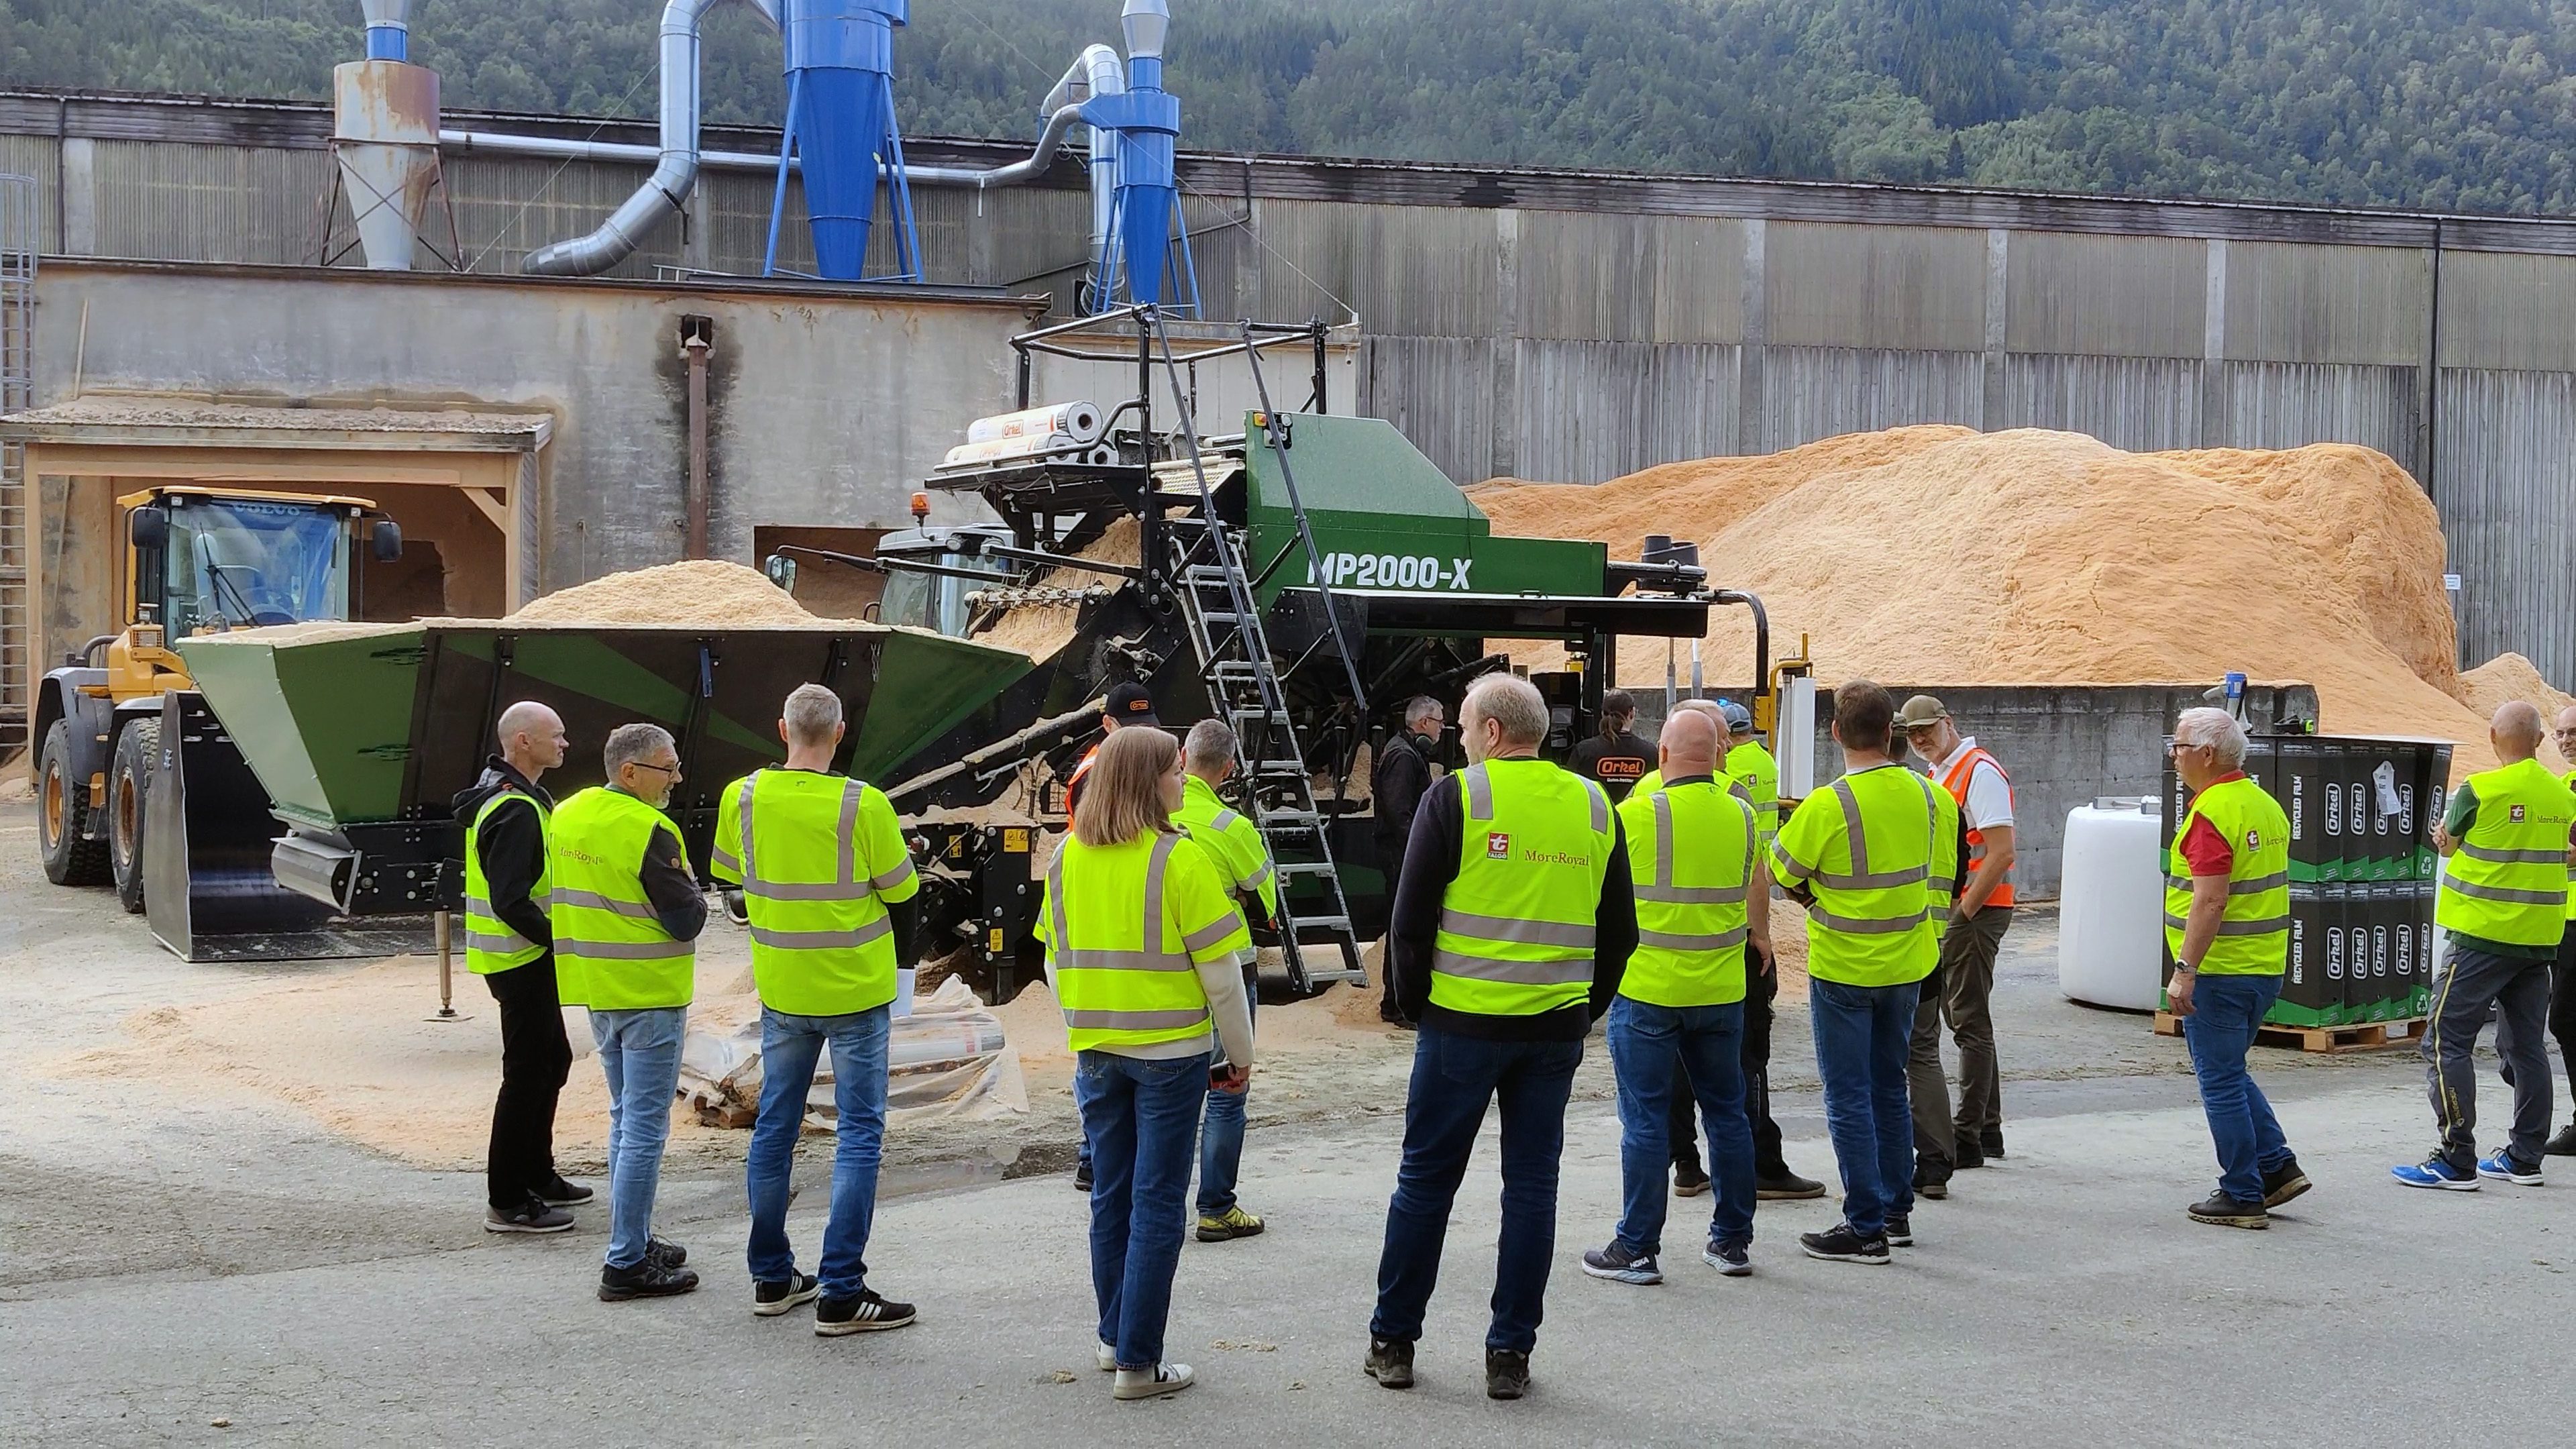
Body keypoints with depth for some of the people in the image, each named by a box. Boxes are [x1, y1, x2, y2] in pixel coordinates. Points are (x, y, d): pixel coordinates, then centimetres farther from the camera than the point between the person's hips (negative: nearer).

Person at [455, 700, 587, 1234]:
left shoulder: (518, 799, 12)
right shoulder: (515, 810, -22)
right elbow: (511, 902, -27)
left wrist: (554, 938, 13)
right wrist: (560, 940, -19)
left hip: (528, 956, 11)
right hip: (521, 961, -11)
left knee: (553, 1060, 20)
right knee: (527, 1073, -5)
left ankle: (537, 1175, 32)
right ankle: (507, 1202, 1)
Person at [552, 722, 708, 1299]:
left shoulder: (566, 817, 6)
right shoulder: (650, 833, -20)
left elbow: (561, 897, 16)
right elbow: (687, 920, -17)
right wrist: (691, 892, 1)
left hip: (596, 992, 9)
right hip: (650, 996, -9)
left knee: (626, 1117, 20)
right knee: (645, 1128, -4)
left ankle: (633, 1240, 26)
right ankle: (627, 1263, -3)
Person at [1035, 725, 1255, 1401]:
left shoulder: (1067, 856, 2)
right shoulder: (1179, 859, -14)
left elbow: (1057, 959, 10)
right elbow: (1220, 970, -11)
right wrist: (1241, 1055, 0)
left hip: (1096, 1052, 5)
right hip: (1170, 1053, -5)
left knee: (1111, 1196, 17)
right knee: (1157, 1206, 1)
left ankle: (1115, 1337, 28)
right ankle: (1137, 1364, 3)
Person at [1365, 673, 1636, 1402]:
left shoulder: (1456, 796, -7)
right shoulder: (1595, 806, 7)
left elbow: (1410, 920, -6)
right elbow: (1620, 930, 11)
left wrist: (1414, 1004, 6)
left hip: (1463, 1020, -3)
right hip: (1557, 1029, 3)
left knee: (1426, 1179, 8)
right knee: (1532, 1184, 9)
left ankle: (1393, 1341, 15)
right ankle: (1511, 1354, 11)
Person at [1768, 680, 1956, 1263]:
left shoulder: (1828, 806, -21)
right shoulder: (1925, 794, -3)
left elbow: (1782, 872, -7)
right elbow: (1940, 874, 6)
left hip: (1843, 968, -6)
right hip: (1906, 965, 6)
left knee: (1849, 1098, 1)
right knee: (1889, 1088, 19)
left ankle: (1865, 1228, 2)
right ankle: (1897, 1211, 25)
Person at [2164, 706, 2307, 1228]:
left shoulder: (2212, 812, -18)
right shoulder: (2266, 804, 11)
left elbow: (2211, 900, -25)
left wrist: (2184, 970, -25)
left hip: (2219, 970, -9)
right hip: (2267, 967, 9)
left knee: (2221, 1080, 1)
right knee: (2230, 1073, 21)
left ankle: (2243, 1196, 5)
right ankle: (2276, 1166, 17)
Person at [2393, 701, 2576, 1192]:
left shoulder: (2479, 790, -13)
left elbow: (2445, 842, 3)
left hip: (2483, 935, -7)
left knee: (2446, 1042, -3)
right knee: (2526, 1046, 14)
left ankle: (2456, 1160, -8)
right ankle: (2524, 1158, 17)